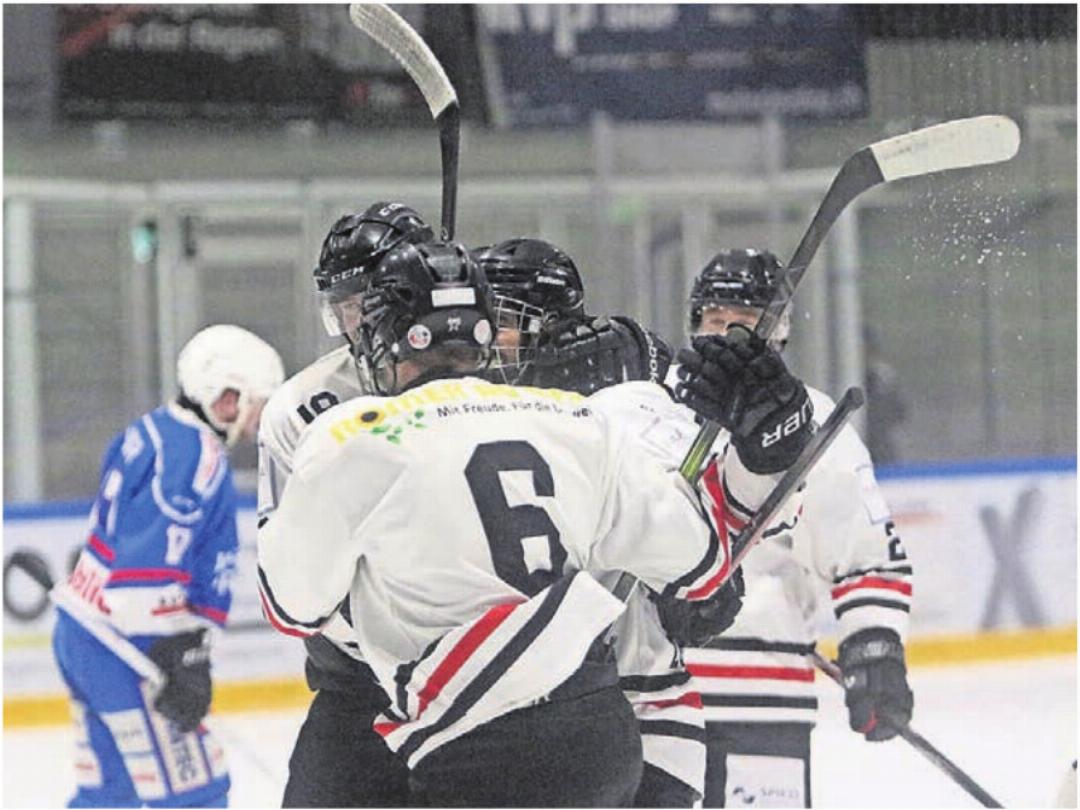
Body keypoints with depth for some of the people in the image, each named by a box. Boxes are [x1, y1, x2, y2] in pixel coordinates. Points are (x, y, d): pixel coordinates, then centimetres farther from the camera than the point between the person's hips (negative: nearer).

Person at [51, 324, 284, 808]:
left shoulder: (149, 432, 14)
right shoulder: (200, 457, -17)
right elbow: (154, 561, -26)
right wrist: (185, 657, -24)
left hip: (82, 629, 10)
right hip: (122, 651, -10)